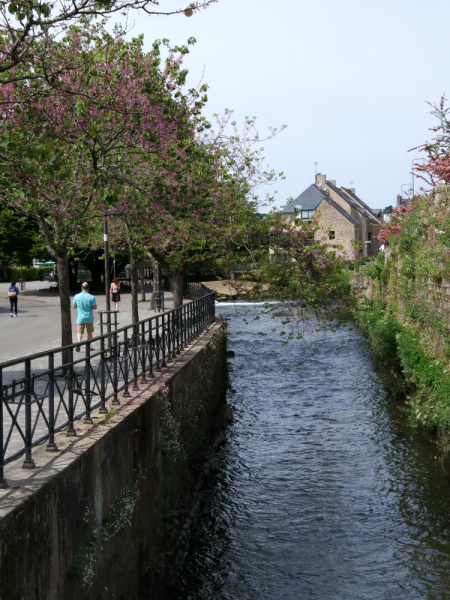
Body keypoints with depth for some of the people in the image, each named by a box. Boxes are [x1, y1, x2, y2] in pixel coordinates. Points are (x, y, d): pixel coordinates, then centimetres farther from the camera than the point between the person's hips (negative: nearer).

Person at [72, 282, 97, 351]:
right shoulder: (91, 297, -11)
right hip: (89, 318, 0)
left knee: (79, 332, 4)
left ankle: (79, 342, -22)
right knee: (89, 332, 15)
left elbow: (73, 306, 4)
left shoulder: (77, 296, -6)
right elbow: (94, 307, -9)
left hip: (80, 318, 0)